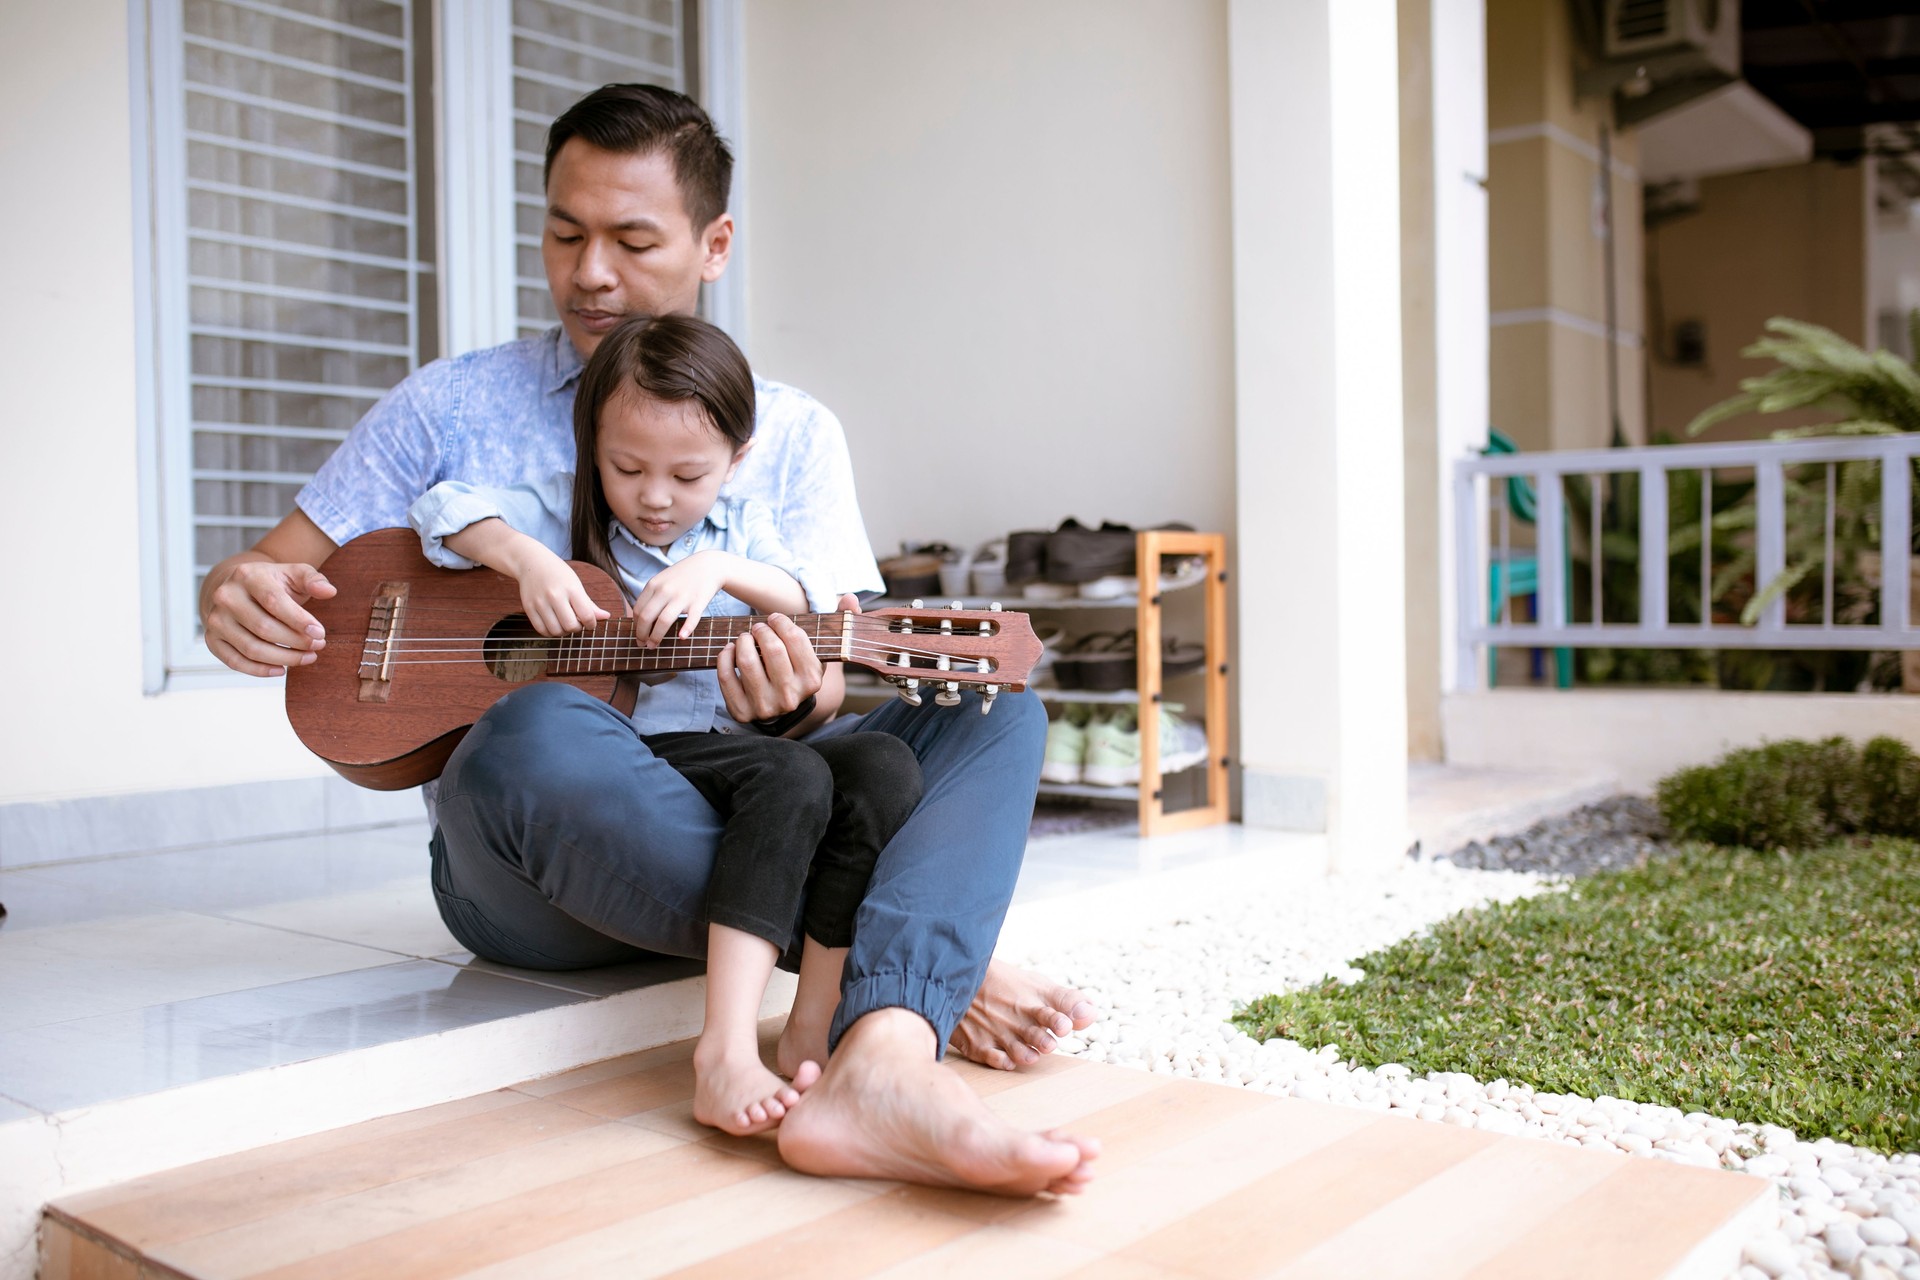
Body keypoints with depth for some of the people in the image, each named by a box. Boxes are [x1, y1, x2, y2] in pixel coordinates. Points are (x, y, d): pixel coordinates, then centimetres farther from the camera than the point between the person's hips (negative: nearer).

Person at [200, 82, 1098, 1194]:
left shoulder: (795, 432, 8)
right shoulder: (449, 407, 7)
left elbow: (838, 658, 0)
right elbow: (279, 572, 8)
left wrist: (800, 692, -25)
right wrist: (237, 597, -17)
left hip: (737, 817, 3)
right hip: (524, 868, -2)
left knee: (998, 707, -18)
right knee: (540, 732, -37)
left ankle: (880, 1067, -45)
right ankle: (941, 970, -28)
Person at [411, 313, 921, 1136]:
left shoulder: (738, 528, 16)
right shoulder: (567, 512, 10)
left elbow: (811, 603, 0)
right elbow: (444, 508, 2)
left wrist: (720, 569, -18)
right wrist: (529, 559, -16)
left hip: (721, 746, 4)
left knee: (882, 766, -24)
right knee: (793, 774, -33)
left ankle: (817, 1021, -25)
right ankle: (727, 1047, -43)